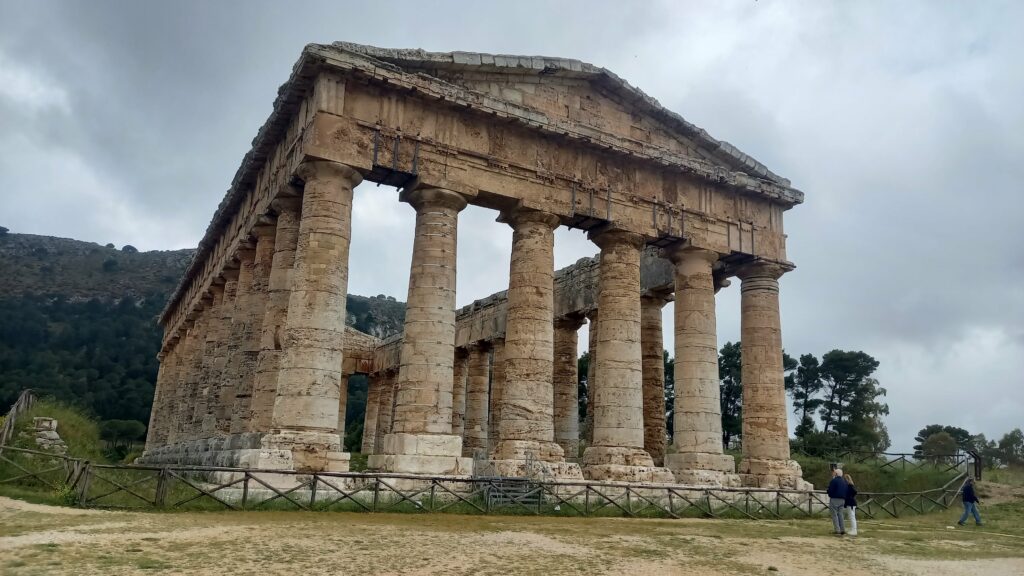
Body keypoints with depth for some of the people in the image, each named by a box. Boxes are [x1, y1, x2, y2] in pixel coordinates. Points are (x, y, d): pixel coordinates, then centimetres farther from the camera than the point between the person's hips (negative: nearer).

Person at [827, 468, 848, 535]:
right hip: (842, 500, 7)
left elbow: (830, 490, -14)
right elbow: (846, 491, 14)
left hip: (834, 499, -7)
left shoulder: (833, 481, -12)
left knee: (835, 515, -3)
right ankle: (842, 530, 13)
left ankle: (837, 530, -7)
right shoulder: (844, 481, 13)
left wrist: (830, 495, 5)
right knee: (840, 514, 14)